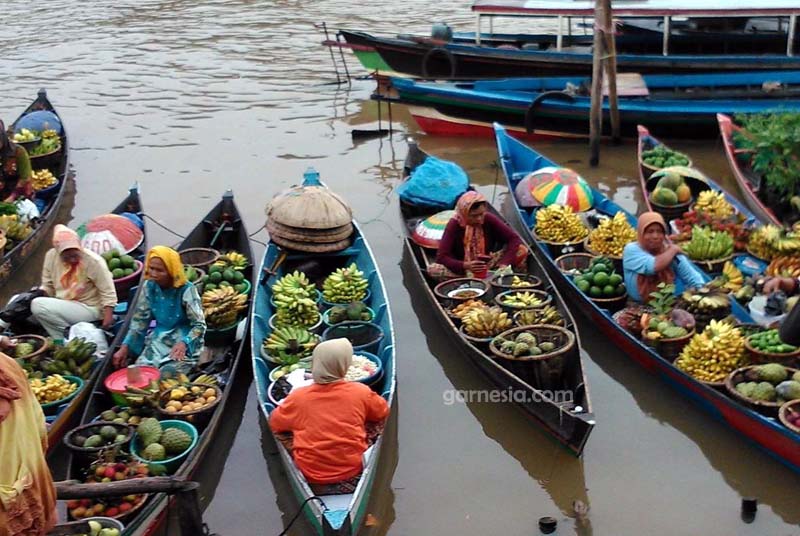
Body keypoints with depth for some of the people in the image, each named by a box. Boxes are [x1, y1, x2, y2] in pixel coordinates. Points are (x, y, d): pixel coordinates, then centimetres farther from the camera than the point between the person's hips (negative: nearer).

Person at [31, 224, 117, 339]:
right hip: (62, 306, 8)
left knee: (38, 306, -23)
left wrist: (108, 316, -25)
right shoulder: (51, 256, -4)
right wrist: (38, 295, -6)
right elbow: (47, 286, 10)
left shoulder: (93, 261, -19)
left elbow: (108, 293, -16)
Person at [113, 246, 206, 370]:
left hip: (184, 340, -5)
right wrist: (125, 346, -3)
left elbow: (200, 325, -19)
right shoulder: (149, 286, -3)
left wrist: (183, 343, -38)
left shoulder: (186, 290, -19)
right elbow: (140, 319, 6)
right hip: (159, 339, 5)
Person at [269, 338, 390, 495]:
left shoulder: (298, 397, -11)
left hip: (311, 477, -2)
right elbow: (383, 412, 7)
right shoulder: (361, 392, -10)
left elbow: (274, 423, 3)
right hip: (352, 472, 3)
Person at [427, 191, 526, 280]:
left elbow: (514, 239, -13)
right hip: (464, 268, -1)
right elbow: (441, 257, -21)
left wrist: (505, 263, -29)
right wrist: (465, 266, -37)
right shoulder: (454, 224, -16)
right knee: (432, 269, -31)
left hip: (488, 264, 1)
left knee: (522, 250, -17)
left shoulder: (489, 219, -11)